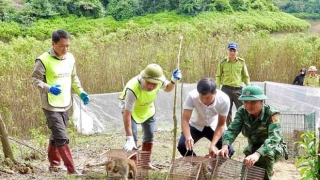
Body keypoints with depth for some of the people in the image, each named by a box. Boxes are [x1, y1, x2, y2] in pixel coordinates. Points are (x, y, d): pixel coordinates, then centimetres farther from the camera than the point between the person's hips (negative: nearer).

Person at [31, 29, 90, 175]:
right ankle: (71, 170, -2)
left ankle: (54, 163, 35)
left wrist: (81, 92, 3)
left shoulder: (70, 58, 5)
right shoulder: (43, 60, -15)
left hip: (66, 104, 6)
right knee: (62, 138, -9)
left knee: (56, 135, 19)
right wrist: (49, 88, -28)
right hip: (51, 106, -6)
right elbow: (35, 80, -11)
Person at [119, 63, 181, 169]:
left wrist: (173, 81, -26)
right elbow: (127, 114, -43)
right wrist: (129, 138, -45)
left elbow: (167, 89, -3)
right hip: (131, 109, -5)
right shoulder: (133, 89, -45)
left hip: (148, 109, 5)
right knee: (133, 136, -16)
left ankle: (146, 161, 31)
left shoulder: (160, 80, -30)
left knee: (149, 136, 13)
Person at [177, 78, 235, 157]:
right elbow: (185, 120, -34)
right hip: (196, 126, 0)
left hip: (214, 127, 0)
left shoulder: (224, 100, -31)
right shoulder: (191, 96, -33)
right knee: (182, 146, -23)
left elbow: (221, 125, -21)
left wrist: (213, 144, -35)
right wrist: (188, 137, -54)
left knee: (229, 150, -17)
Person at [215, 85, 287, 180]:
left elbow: (274, 138, -44)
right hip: (253, 148, 5)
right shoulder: (242, 112, -16)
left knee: (266, 154, -36)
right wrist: (225, 146, -49)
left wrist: (257, 154, -62)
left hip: (275, 147, -5)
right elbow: (232, 130, -26)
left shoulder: (272, 114, -30)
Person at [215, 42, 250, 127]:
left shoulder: (241, 62, 2)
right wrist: (217, 89, -1)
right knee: (227, 111, 7)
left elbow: (245, 76, 9)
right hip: (226, 89, 0)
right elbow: (218, 76, 6)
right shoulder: (222, 62, 0)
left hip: (238, 89, 0)